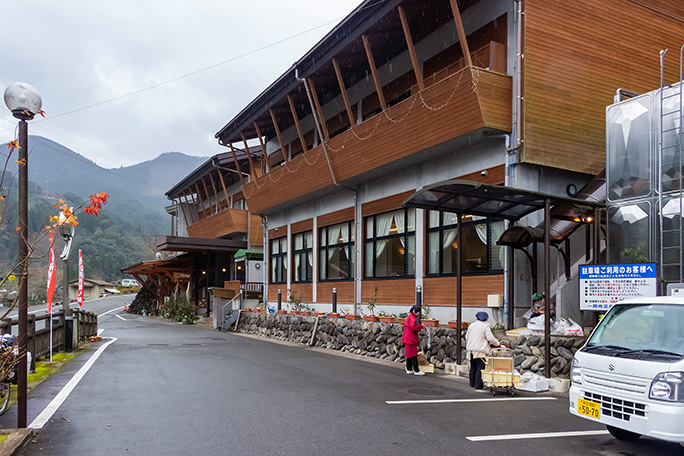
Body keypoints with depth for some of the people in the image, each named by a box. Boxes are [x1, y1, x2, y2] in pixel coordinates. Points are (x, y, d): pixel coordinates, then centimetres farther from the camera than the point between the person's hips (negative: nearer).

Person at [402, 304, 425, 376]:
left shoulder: (410, 316, 18)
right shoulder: (412, 317, -15)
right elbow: (414, 328, -22)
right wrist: (420, 326, -6)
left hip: (408, 339, 10)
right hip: (411, 339, -10)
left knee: (409, 355, 12)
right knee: (413, 355, -7)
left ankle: (409, 370, 15)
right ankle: (416, 371, -5)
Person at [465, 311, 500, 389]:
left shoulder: (471, 325, 10)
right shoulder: (485, 326, -7)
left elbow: (467, 337, 16)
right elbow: (490, 338, -11)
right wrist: (497, 344, 3)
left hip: (471, 349, 6)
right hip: (480, 350, -6)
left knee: (473, 367, 15)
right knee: (480, 368, -3)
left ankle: (472, 383, 21)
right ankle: (478, 385, -5)